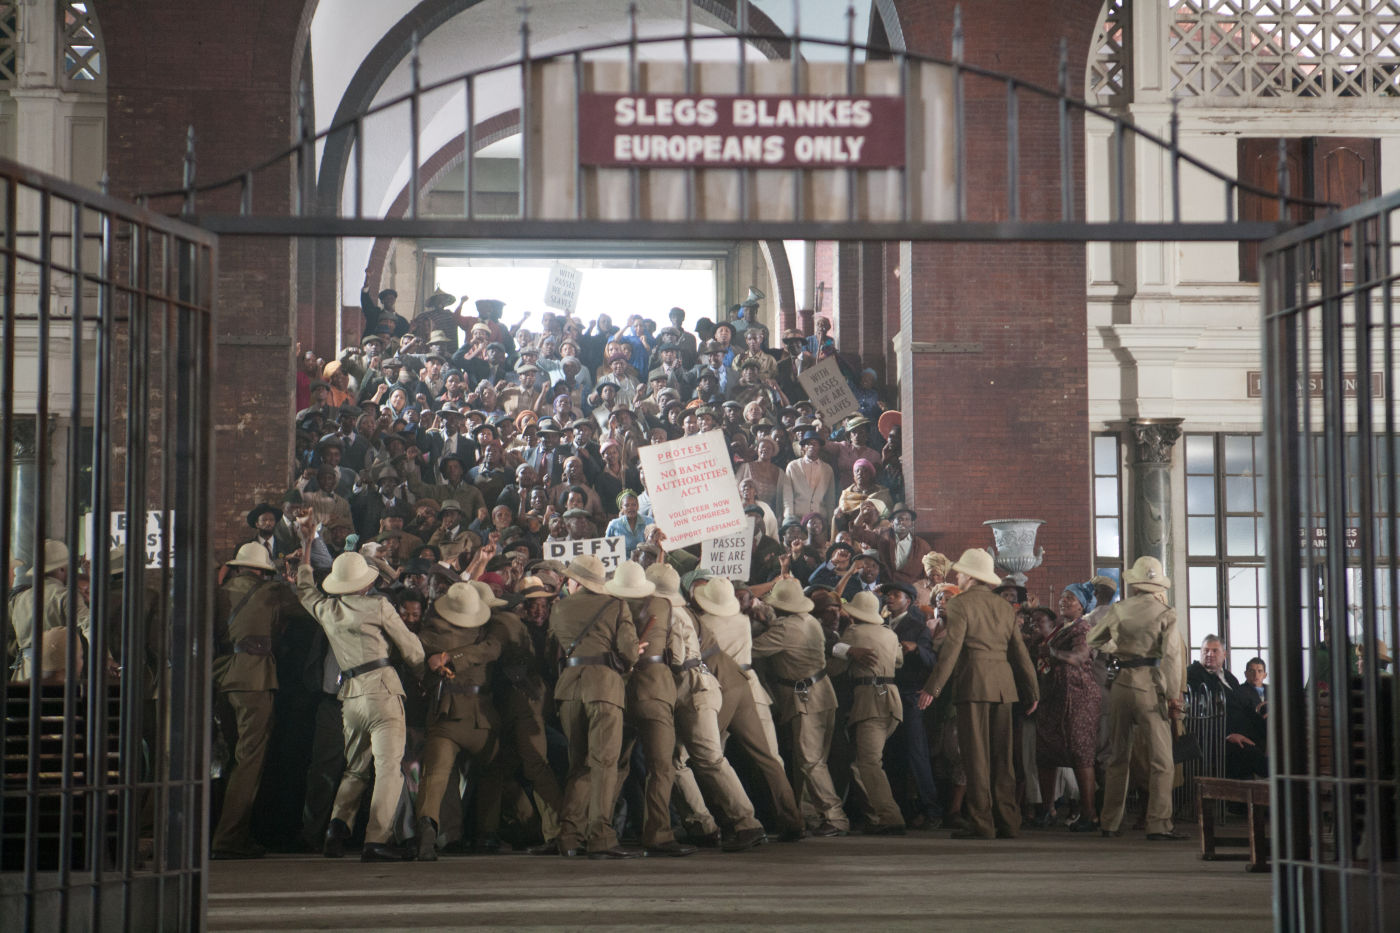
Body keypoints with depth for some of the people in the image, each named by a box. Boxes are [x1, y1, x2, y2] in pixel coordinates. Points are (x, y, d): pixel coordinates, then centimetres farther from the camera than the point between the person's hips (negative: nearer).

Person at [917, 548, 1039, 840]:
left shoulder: (961, 603, -4)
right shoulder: (1003, 606, 15)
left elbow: (951, 648, -11)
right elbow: (1019, 651, 15)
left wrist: (933, 687, -11)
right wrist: (1032, 690, 19)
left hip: (974, 684, -6)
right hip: (1004, 685, 6)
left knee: (976, 756, -4)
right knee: (1002, 757, 9)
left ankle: (981, 823, -6)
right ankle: (1008, 822, 9)